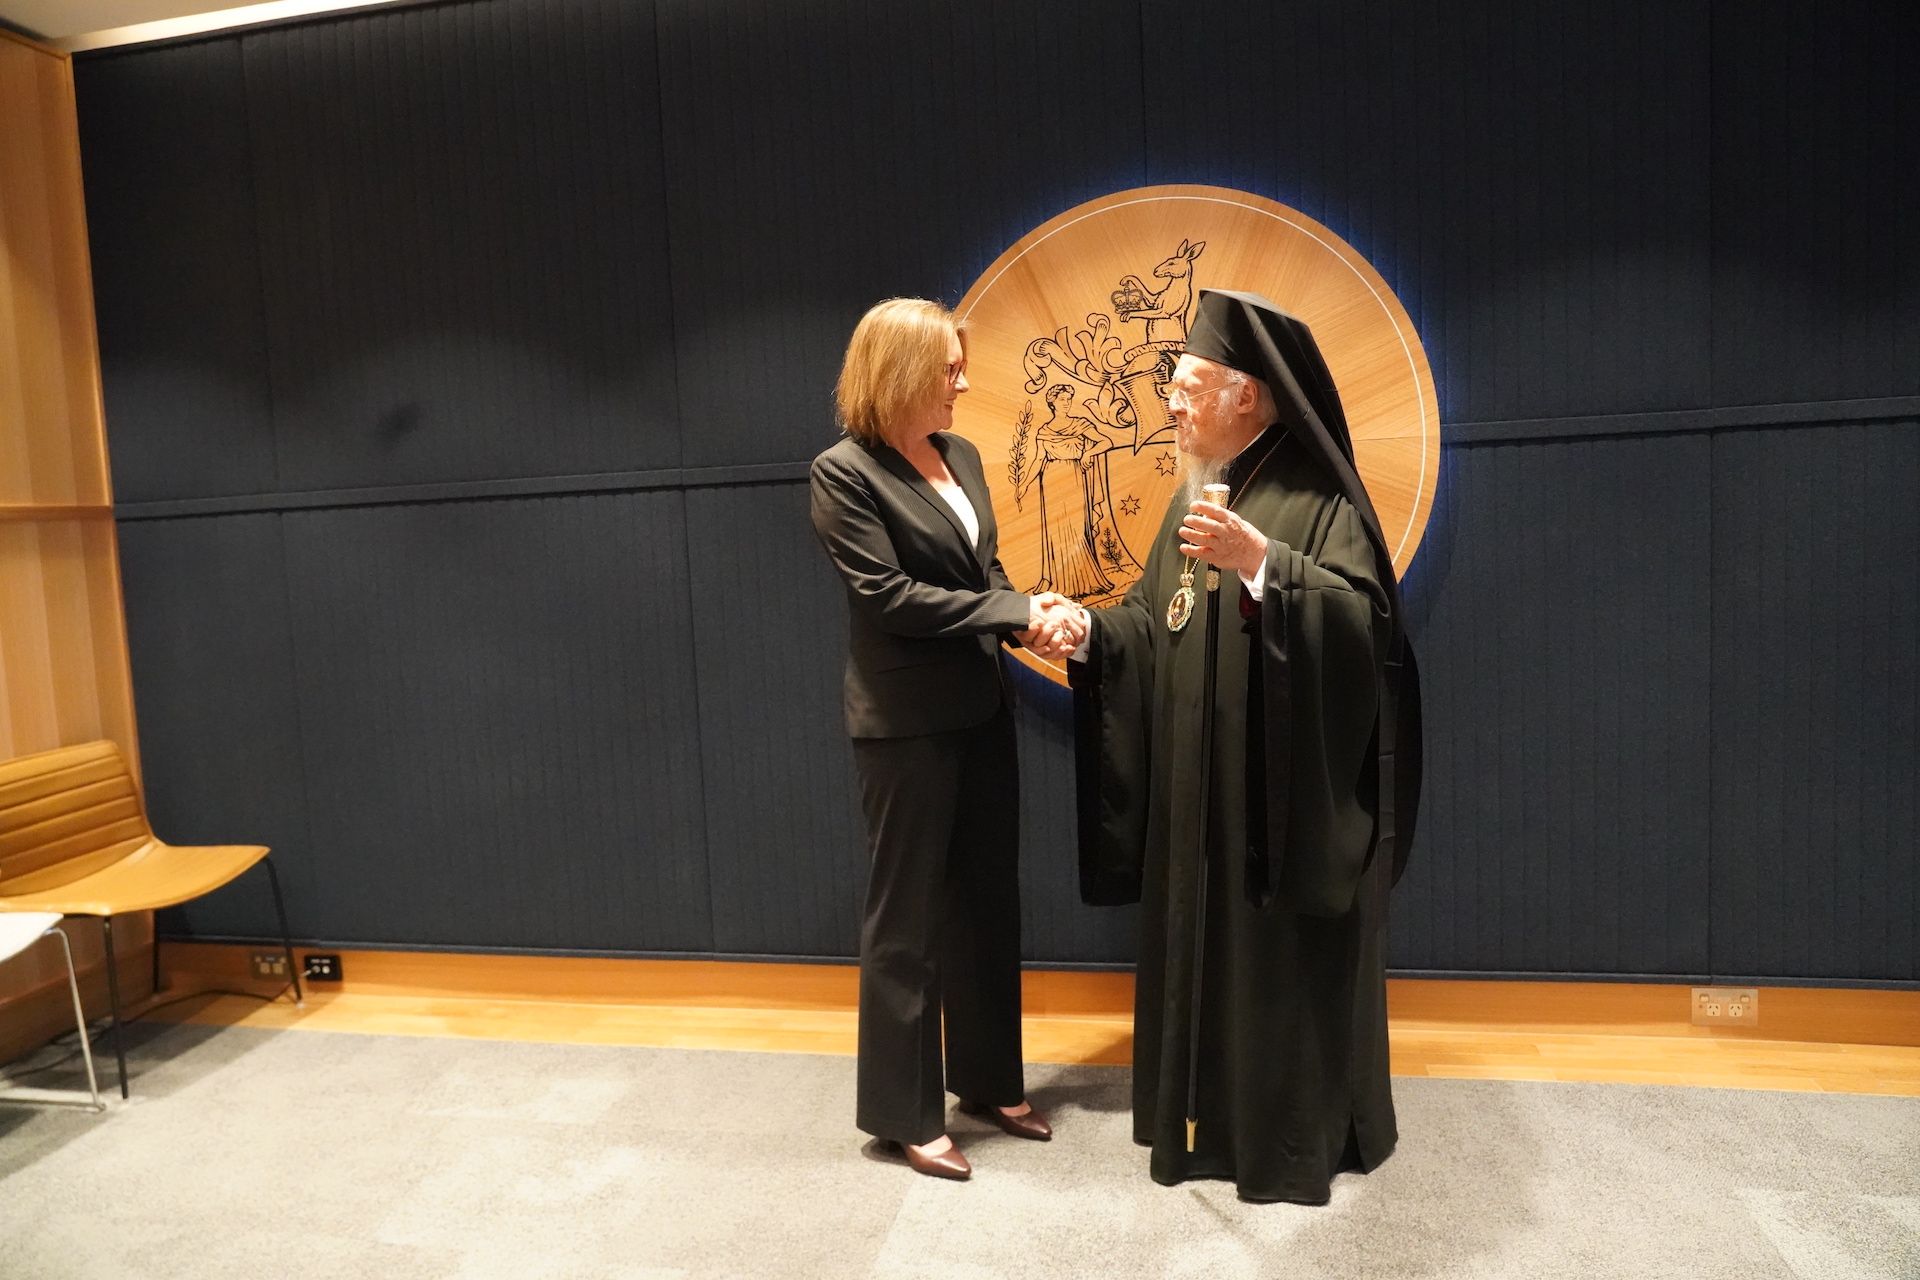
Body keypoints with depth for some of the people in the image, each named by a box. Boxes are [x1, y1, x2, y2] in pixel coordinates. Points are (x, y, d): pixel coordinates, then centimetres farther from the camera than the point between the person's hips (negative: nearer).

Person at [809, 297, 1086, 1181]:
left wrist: (1032, 618, -9)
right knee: (906, 917, 5)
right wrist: (1020, 614, -17)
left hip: (981, 711, 8)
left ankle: (988, 1079, 33)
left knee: (987, 903, 16)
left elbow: (985, 575, 13)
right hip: (905, 724, -7)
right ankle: (904, 1112, 21)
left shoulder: (961, 457, 9)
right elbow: (888, 594, -18)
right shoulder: (843, 471, -12)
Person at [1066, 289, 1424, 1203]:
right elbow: (1154, 621, 12)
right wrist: (1092, 629, -6)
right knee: (1205, 944, 15)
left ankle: (1300, 1134, 22)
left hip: (1286, 786, -7)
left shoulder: (1315, 495, -11)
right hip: (1197, 783, 7)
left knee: (1288, 957, 4)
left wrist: (1262, 562, -34)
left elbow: (1362, 620, -23)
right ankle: (1215, 1114, 31)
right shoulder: (1196, 498, 11)